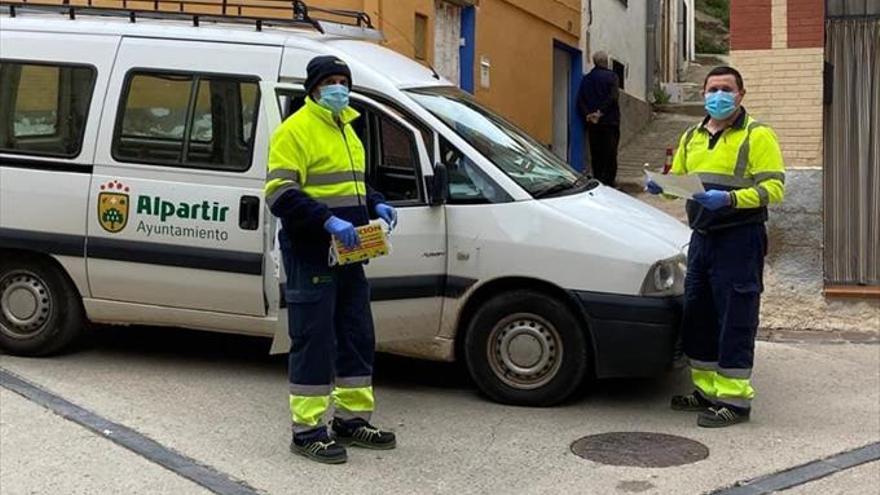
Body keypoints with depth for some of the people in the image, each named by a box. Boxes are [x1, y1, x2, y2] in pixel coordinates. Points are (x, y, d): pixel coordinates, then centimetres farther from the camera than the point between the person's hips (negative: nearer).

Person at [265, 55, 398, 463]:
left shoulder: (345, 129, 18)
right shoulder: (295, 130, -10)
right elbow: (279, 194, -18)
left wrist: (376, 205, 7)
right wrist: (328, 220, -27)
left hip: (348, 255, 9)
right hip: (310, 257, -9)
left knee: (357, 337, 13)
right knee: (314, 342, -4)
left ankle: (352, 419, 24)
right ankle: (307, 430, 5)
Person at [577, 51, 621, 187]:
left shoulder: (586, 79, 9)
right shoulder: (611, 76, -4)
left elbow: (580, 100, 1)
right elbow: (613, 97, -16)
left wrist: (588, 114, -6)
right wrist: (601, 112, -14)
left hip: (592, 121, 4)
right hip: (610, 120, -4)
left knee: (595, 153, 8)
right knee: (610, 152, 1)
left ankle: (597, 180, 9)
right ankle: (609, 180, -2)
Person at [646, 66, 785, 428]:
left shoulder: (757, 136, -4)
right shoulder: (692, 137, 18)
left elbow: (773, 188, -12)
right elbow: (677, 179, 25)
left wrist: (730, 199, -26)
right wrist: (662, 186, 1)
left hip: (739, 239, -7)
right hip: (702, 237, 7)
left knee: (735, 321, -5)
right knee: (697, 316, 12)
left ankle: (734, 399, 2)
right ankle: (707, 389, 25)